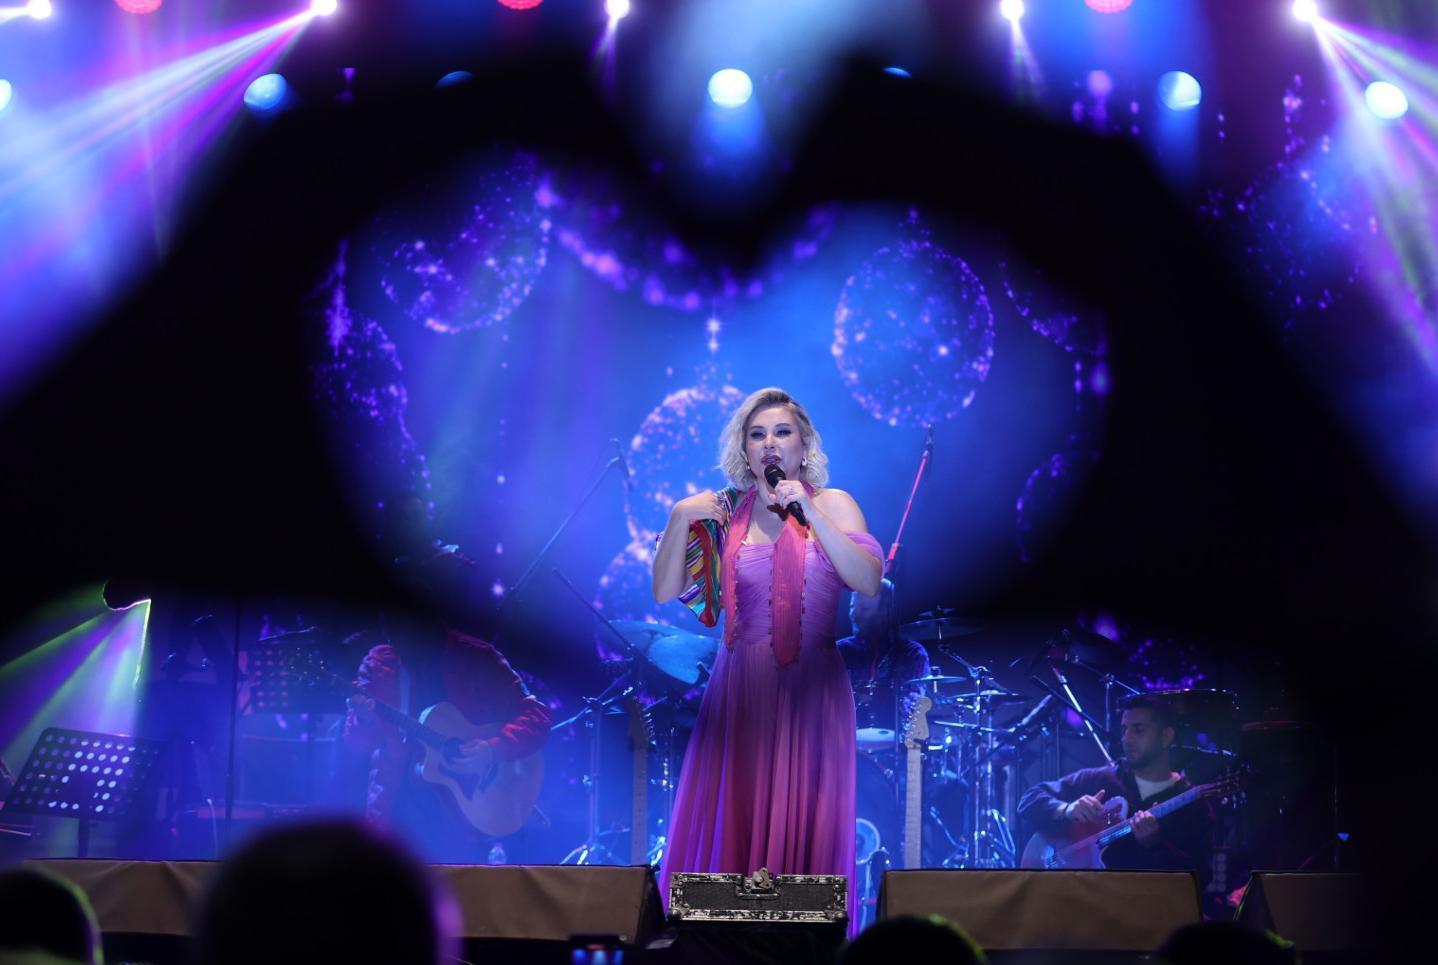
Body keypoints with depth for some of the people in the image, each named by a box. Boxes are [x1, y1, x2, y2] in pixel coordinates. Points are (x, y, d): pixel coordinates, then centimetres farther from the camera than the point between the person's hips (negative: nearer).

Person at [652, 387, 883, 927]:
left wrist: (808, 511, -16)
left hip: (811, 691, -1)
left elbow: (869, 582, -11)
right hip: (739, 690, 1)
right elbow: (665, 592, 4)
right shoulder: (723, 512, 7)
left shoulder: (832, 504, 4)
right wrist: (680, 519, -8)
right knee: (729, 825, 0)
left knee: (802, 823, -1)